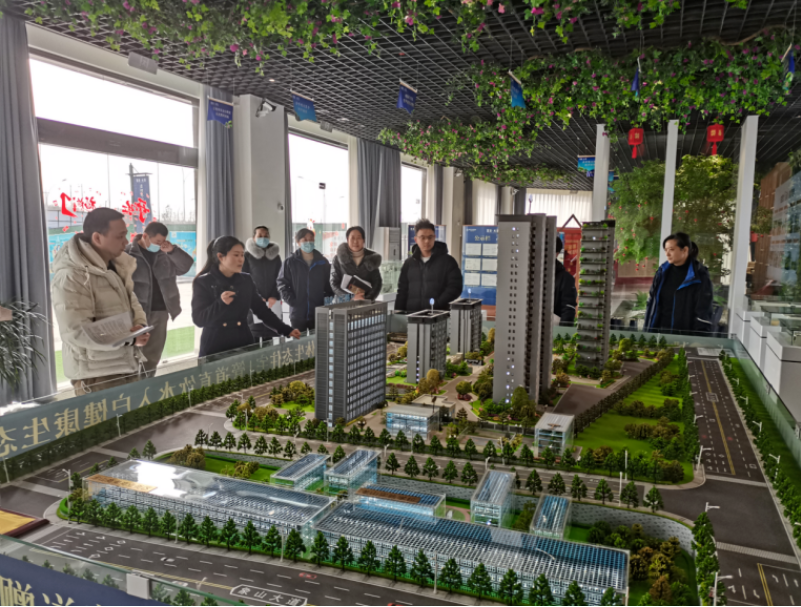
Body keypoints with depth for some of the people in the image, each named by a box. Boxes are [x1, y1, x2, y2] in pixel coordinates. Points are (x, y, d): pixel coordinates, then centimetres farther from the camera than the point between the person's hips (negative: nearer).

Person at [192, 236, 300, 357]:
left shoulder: (246, 280, 7)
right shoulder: (203, 282, -5)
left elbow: (261, 309, 10)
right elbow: (198, 320, -10)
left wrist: (286, 330, 3)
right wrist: (221, 303, -24)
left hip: (243, 344, 4)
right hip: (214, 347, -3)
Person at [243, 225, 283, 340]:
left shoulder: (275, 256, 14)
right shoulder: (247, 256, 6)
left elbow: (279, 279, 10)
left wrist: (275, 297, -6)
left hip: (273, 304, 2)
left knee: (273, 334, -3)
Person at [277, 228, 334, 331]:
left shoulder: (323, 262, 7)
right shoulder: (290, 262, 1)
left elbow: (329, 284, 12)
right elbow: (282, 283, 1)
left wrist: (329, 298, -2)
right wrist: (290, 300, -10)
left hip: (319, 314, 1)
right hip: (297, 314, -1)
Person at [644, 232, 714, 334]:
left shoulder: (699, 275, -7)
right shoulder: (663, 272, 7)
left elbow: (704, 312, -9)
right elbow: (651, 303, 11)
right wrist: (648, 331, 8)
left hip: (686, 336, -4)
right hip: (661, 331, 4)